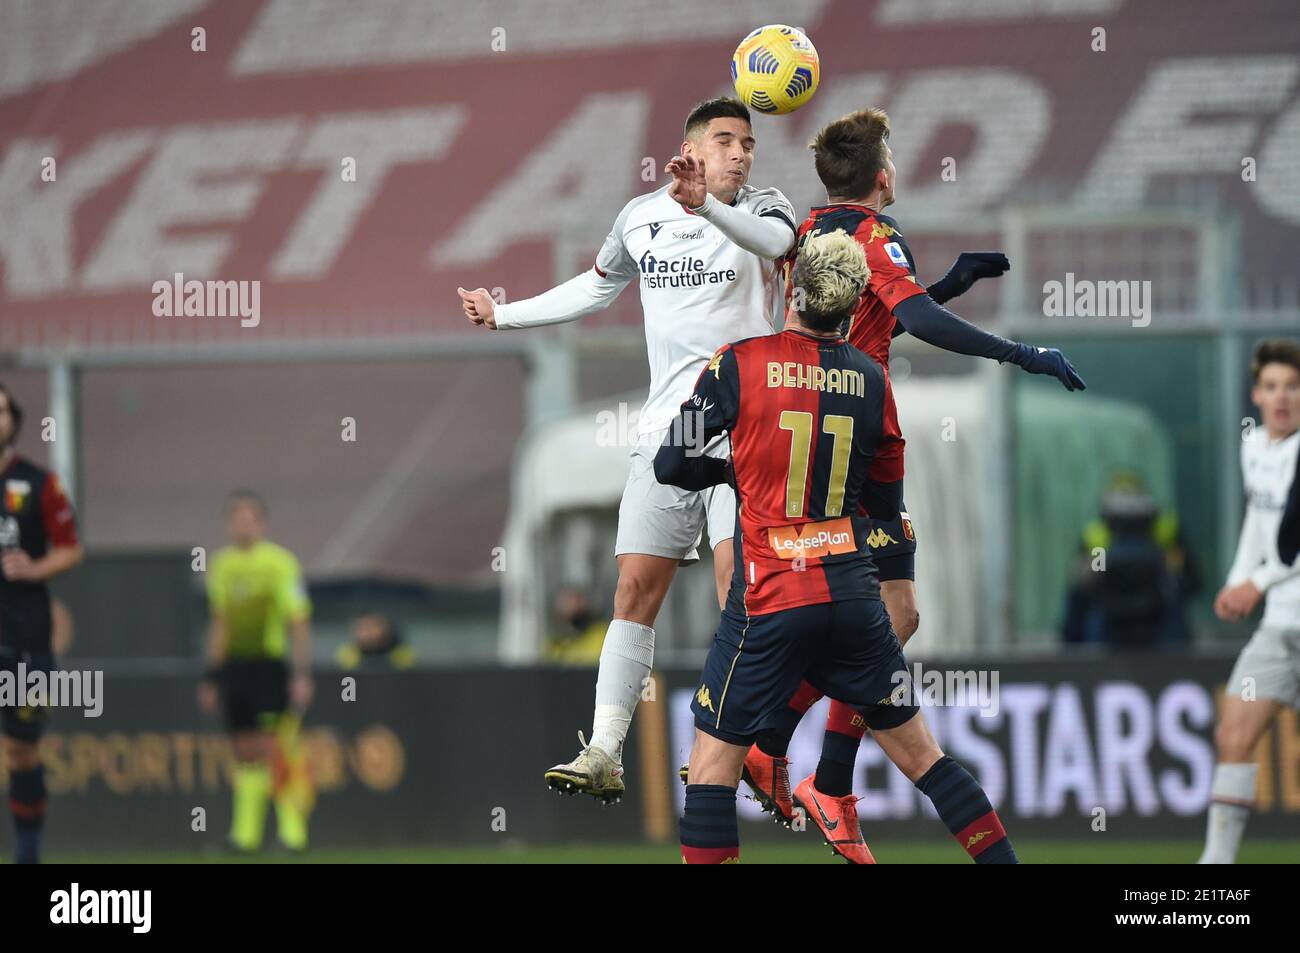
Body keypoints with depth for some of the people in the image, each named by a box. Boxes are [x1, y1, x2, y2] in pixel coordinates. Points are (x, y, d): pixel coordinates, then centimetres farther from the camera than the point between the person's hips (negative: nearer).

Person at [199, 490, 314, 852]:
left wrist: (302, 674, -13)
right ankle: (246, 830, 7)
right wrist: (211, 676, 17)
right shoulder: (222, 565, 13)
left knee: (275, 748, -10)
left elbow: (299, 622, -6)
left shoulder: (279, 562, -5)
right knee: (245, 751, 4)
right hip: (234, 666, 5)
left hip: (269, 663, -5)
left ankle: (292, 826, -3)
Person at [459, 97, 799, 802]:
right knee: (635, 587, -1)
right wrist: (502, 315, 33)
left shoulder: (761, 208, 1)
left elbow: (772, 240, -25)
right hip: (666, 429, 4)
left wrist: (705, 204, -43)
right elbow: (597, 288, 30)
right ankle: (604, 756, -1)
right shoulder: (640, 217, 12)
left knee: (739, 573, -18)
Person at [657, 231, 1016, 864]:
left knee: (711, 764, 4)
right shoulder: (870, 379, 4)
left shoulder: (738, 365, -6)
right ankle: (1002, 858, 15)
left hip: (768, 600, -4)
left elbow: (672, 466, -2)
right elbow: (887, 500, 12)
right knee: (919, 753, 14)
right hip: (854, 594, 4)